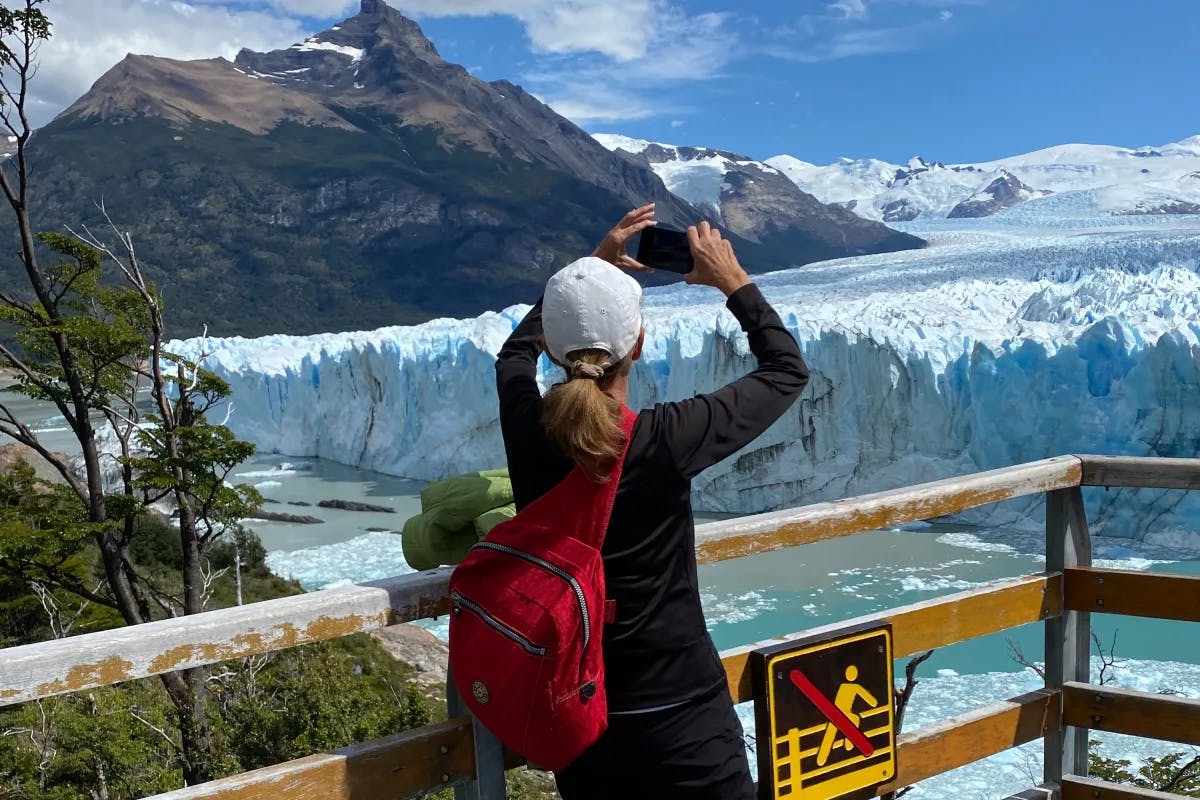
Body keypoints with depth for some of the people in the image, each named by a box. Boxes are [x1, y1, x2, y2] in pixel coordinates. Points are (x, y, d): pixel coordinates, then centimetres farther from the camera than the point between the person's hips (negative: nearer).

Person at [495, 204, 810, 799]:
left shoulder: (528, 436, -11)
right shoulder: (664, 441, -21)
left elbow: (516, 351, 14)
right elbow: (787, 369, -5)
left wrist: (593, 266, 18)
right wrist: (732, 281, 6)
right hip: (679, 720, -4)